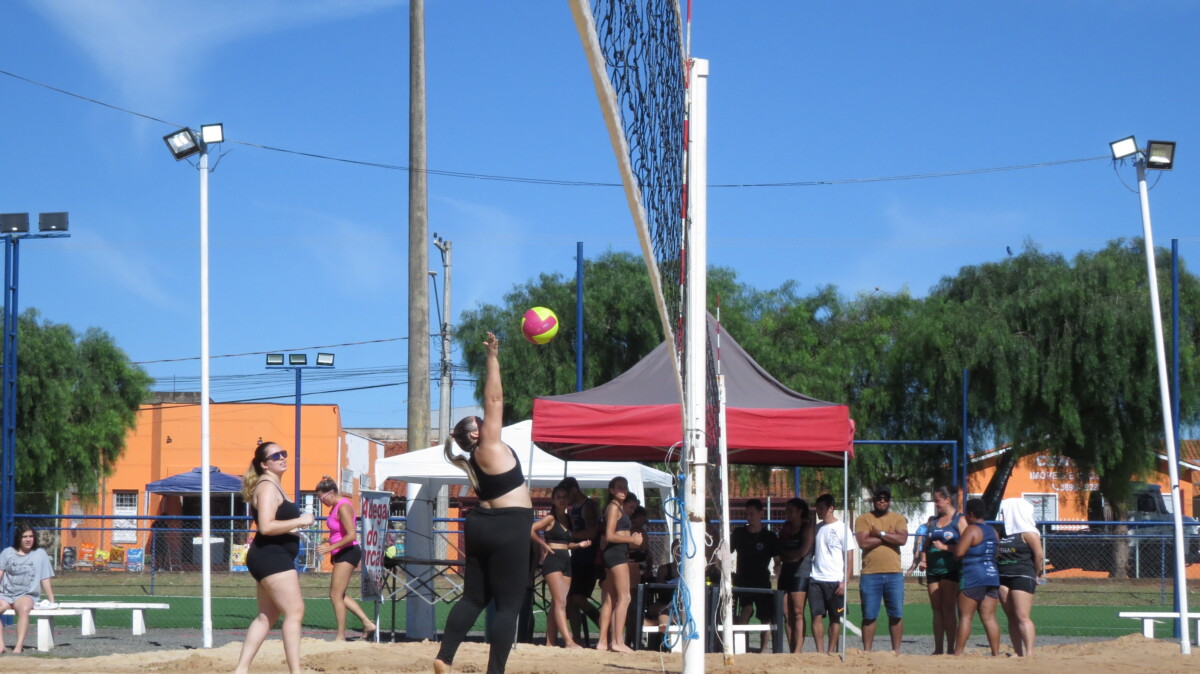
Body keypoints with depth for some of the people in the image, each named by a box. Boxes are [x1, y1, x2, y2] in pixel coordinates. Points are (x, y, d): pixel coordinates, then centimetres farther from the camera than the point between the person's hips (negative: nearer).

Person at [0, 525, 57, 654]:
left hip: (26, 595, -2)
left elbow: (45, 580, 7)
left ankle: (19, 646, -40)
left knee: (24, 608, -37)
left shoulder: (40, 554, 9)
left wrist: (51, 601, 3)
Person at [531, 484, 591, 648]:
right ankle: (569, 641, -24)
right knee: (560, 601, -15)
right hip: (553, 560, -8)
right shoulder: (551, 518, -4)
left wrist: (579, 544, 7)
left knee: (556, 604, 6)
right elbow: (530, 530, -16)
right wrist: (544, 545, -9)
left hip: (566, 561, 8)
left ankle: (550, 642, 7)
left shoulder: (568, 519, 18)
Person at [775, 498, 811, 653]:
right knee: (787, 613, 0)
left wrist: (786, 555, 3)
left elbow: (803, 551, -10)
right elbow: (779, 551, 15)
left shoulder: (807, 527, -1)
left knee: (797, 613, -11)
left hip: (801, 572, -6)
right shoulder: (785, 527, 17)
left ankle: (798, 650, -14)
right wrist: (792, 557, -3)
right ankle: (792, 650, 0)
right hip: (786, 572, 6)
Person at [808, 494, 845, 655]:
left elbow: (848, 557, -4)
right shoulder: (817, 528, 12)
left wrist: (844, 582, -10)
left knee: (835, 618, 4)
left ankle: (831, 652, 11)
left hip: (835, 581, -4)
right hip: (815, 580, 4)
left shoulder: (841, 529, -3)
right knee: (816, 616, -3)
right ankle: (820, 651, 1)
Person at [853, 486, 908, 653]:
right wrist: (889, 537, -6)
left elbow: (902, 539, -7)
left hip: (894, 574, 2)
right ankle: (867, 651, 8)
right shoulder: (863, 519, 5)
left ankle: (896, 650, 12)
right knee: (869, 616, 2)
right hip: (870, 574, -1)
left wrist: (880, 534, -10)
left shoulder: (898, 518, 10)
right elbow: (863, 542, -11)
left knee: (896, 614, 3)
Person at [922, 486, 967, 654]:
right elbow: (926, 544, 22)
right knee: (937, 610, 6)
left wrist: (945, 547, -15)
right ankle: (938, 649, 8)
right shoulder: (933, 520, 17)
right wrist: (923, 559, 5)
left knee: (949, 609, -6)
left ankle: (951, 649, -4)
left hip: (950, 569, -6)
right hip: (933, 569, 6)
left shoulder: (959, 519, -2)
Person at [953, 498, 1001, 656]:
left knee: (965, 616, -3)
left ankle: (958, 652, -3)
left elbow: (959, 552, -16)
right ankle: (996, 653, 0)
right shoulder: (993, 531, 16)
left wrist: (949, 547, 5)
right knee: (989, 618, 5)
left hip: (973, 578, -7)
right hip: (992, 576, 7)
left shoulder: (972, 530, -9)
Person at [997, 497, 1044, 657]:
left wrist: (1037, 574, -4)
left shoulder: (1028, 533, -7)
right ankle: (1019, 653, 9)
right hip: (1003, 578, 8)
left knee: (1022, 617, -15)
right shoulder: (1005, 532, 16)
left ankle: (1029, 653, -18)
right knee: (1012, 617, 7)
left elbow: (1039, 555, -12)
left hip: (1022, 578, -8)